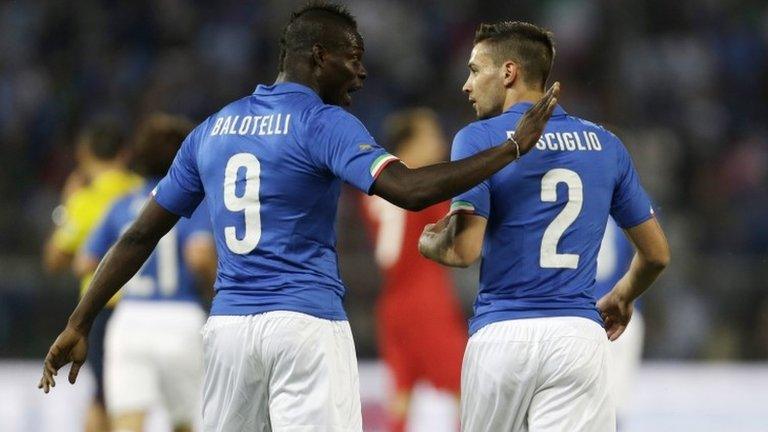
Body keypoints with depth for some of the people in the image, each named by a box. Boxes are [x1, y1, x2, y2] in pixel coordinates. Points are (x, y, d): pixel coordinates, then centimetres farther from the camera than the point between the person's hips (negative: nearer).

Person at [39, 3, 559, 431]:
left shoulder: (212, 130, 14)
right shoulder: (324, 124, -4)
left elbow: (140, 236, 14)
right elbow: (410, 189, -19)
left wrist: (79, 325, 18)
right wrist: (513, 148, -14)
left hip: (228, 325, 6)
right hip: (306, 323, -6)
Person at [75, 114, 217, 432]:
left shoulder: (123, 207, 10)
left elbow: (85, 264, 10)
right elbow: (200, 255, -18)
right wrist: (211, 286, 2)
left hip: (129, 321, 2)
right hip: (180, 320, -2)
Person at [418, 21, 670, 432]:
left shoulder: (478, 139, -1)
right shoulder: (604, 144, 11)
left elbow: (465, 251, -12)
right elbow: (656, 253, 16)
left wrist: (430, 244, 11)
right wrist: (620, 299, 36)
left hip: (501, 334, -2)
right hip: (579, 333, 2)